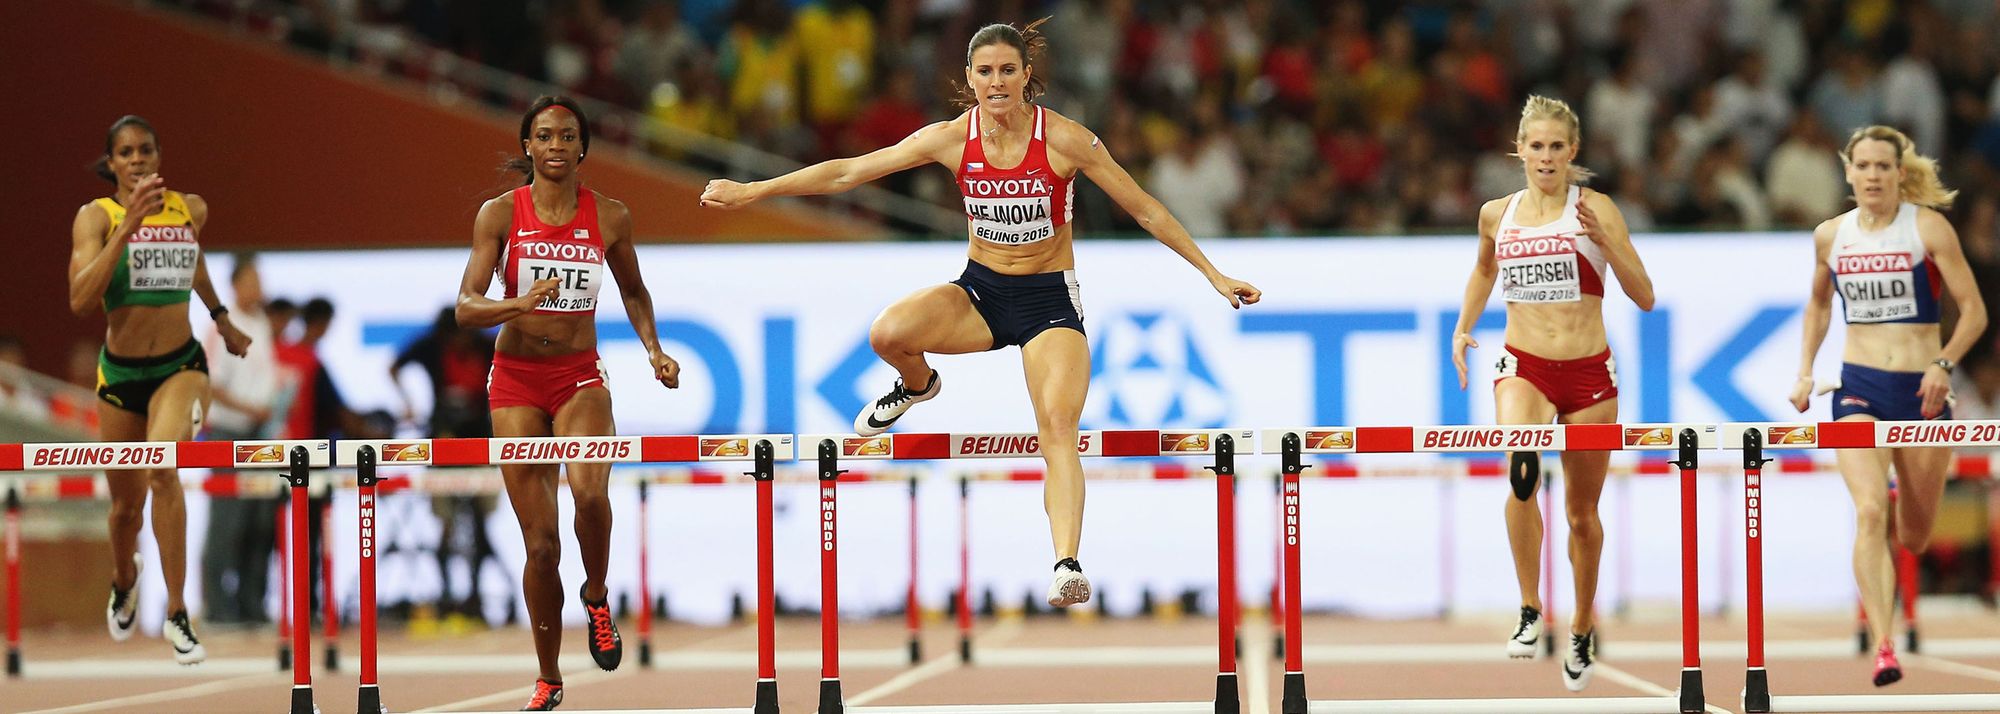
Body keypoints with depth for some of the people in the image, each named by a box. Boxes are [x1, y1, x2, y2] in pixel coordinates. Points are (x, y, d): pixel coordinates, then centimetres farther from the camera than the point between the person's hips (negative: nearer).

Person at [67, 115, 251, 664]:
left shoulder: (190, 209, 0)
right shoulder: (96, 216, -10)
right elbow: (80, 299, -24)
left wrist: (222, 320, 35)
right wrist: (128, 227, -28)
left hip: (181, 366, 0)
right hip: (120, 372, 0)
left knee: (163, 467, -28)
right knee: (127, 504, 12)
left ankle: (177, 614, -20)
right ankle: (124, 581, 49)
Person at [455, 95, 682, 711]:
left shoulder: (609, 216, 0)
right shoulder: (500, 213, -4)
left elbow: (633, 290, 18)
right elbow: (466, 307, -10)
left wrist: (653, 349, 3)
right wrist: (518, 304, -29)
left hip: (580, 378, 0)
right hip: (516, 381, 0)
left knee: (589, 488, -31)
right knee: (540, 540, 0)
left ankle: (596, 596, 0)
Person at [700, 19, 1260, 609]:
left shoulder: (1063, 139, -15)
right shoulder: (953, 139, -8)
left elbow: (1146, 210, -7)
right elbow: (848, 172, -4)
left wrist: (1214, 274, -7)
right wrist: (752, 191, -6)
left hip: (1050, 299, -2)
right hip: (979, 292, 2)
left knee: (1059, 429, -25)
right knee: (889, 333, -26)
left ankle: (1067, 564, -32)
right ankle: (918, 385, 12)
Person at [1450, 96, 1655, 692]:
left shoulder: (1595, 208, -5)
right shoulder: (1497, 214, 5)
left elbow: (1645, 297, -7)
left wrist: (1603, 239, -20)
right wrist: (1462, 329, 15)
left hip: (1588, 373, 0)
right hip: (1523, 367, 1)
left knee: (1582, 513, 10)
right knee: (1522, 468, -31)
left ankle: (1582, 631, 32)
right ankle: (1529, 610, -25)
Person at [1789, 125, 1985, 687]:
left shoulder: (1928, 227, -6)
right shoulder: (1830, 236, 4)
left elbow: (1974, 311, -6)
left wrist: (1945, 364, -22)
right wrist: (1805, 371, 13)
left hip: (1922, 390, -1)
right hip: (1859, 390, 1)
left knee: (1914, 539, 11)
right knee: (1869, 512, -23)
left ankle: (1900, 507, 51)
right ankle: (1883, 649, -27)